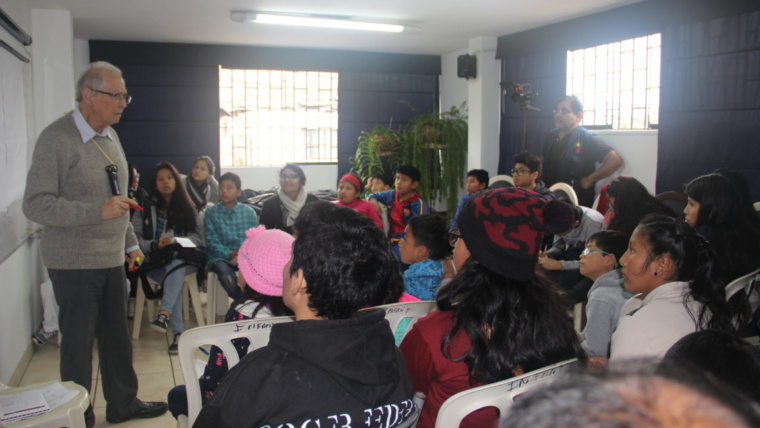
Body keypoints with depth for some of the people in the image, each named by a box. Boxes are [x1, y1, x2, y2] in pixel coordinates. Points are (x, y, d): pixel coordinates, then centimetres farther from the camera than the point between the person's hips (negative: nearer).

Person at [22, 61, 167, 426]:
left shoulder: (110, 136, 10)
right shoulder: (56, 138, -13)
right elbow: (35, 205, -17)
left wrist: (131, 244, 18)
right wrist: (98, 211, -26)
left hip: (112, 259, 7)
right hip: (74, 263, -6)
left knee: (117, 335, 15)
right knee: (78, 341, 6)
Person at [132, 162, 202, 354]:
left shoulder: (186, 207, 14)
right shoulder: (146, 207, 9)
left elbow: (197, 238, 5)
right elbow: (135, 239, 2)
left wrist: (175, 241, -13)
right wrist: (155, 245, -16)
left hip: (181, 259, 1)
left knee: (176, 264, -36)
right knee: (175, 280, -33)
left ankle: (164, 313, -47)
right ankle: (179, 332, -36)